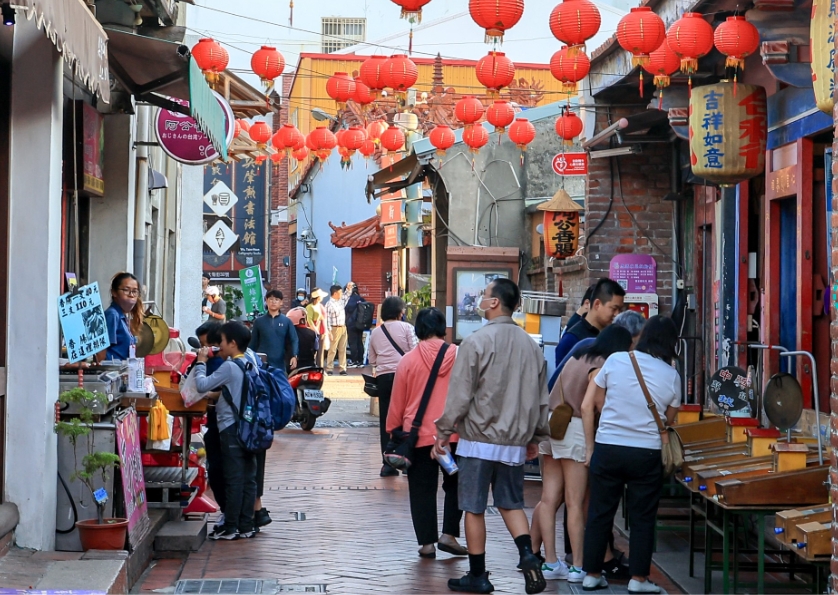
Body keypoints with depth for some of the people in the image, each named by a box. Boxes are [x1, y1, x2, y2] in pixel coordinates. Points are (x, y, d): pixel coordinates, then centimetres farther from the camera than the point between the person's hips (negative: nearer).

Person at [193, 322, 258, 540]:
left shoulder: (229, 367, -14)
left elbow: (202, 385, -15)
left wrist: (201, 362, -3)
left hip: (231, 428, -8)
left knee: (233, 479, -4)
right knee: (248, 478, 8)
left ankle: (231, 528, 0)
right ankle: (246, 526, 12)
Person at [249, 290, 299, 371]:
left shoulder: (287, 321, 6)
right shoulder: (259, 321, 9)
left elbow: (293, 340, 2)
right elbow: (253, 342, 12)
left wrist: (294, 356, -14)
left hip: (279, 364, 0)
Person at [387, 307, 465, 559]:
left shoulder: (408, 360, -5)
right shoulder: (459, 356, -4)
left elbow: (397, 402, 1)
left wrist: (392, 430, 15)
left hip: (419, 435, -1)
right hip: (454, 434, 1)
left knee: (423, 490, 7)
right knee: (455, 485, 18)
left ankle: (426, 542, 8)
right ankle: (449, 534, 12)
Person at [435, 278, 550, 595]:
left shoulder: (476, 341, -13)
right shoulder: (530, 345, 4)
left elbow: (460, 394, -13)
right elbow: (541, 398, 10)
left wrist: (444, 431, -2)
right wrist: (536, 437, 21)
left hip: (478, 439, -5)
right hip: (515, 442, 5)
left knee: (474, 508, 6)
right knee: (511, 504, 17)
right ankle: (528, 555, -5)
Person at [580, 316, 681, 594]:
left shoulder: (615, 360, -1)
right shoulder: (672, 377, 1)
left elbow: (588, 406, 4)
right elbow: (668, 421, 11)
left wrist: (590, 447, 13)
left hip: (607, 448, 1)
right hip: (646, 453, -1)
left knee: (599, 514, 10)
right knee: (642, 517, 10)